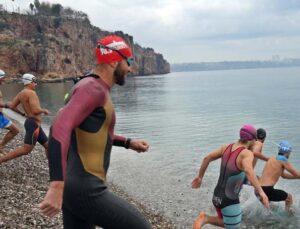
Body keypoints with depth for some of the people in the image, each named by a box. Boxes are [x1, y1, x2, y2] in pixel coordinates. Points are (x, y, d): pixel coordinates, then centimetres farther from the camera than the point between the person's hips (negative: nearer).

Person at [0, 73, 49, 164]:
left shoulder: (21, 93, 12)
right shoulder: (31, 93, -16)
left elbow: (12, 106, 10)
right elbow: (36, 110, -26)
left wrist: (23, 114, 22)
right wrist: (44, 110, -6)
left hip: (33, 124, 11)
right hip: (34, 124, -11)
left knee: (47, 145, 15)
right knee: (26, 150, -11)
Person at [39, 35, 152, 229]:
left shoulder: (94, 88, 16)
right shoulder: (94, 88, -15)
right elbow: (60, 128, -30)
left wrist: (129, 143, 29)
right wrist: (57, 185, -37)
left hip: (75, 186, 10)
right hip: (85, 190, -10)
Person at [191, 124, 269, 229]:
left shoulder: (227, 147, 2)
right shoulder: (247, 153, -20)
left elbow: (207, 158, 4)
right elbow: (248, 170, -42)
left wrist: (199, 177, 15)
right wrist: (261, 191, -44)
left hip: (217, 197, 8)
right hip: (230, 201, -8)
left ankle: (205, 218, 0)